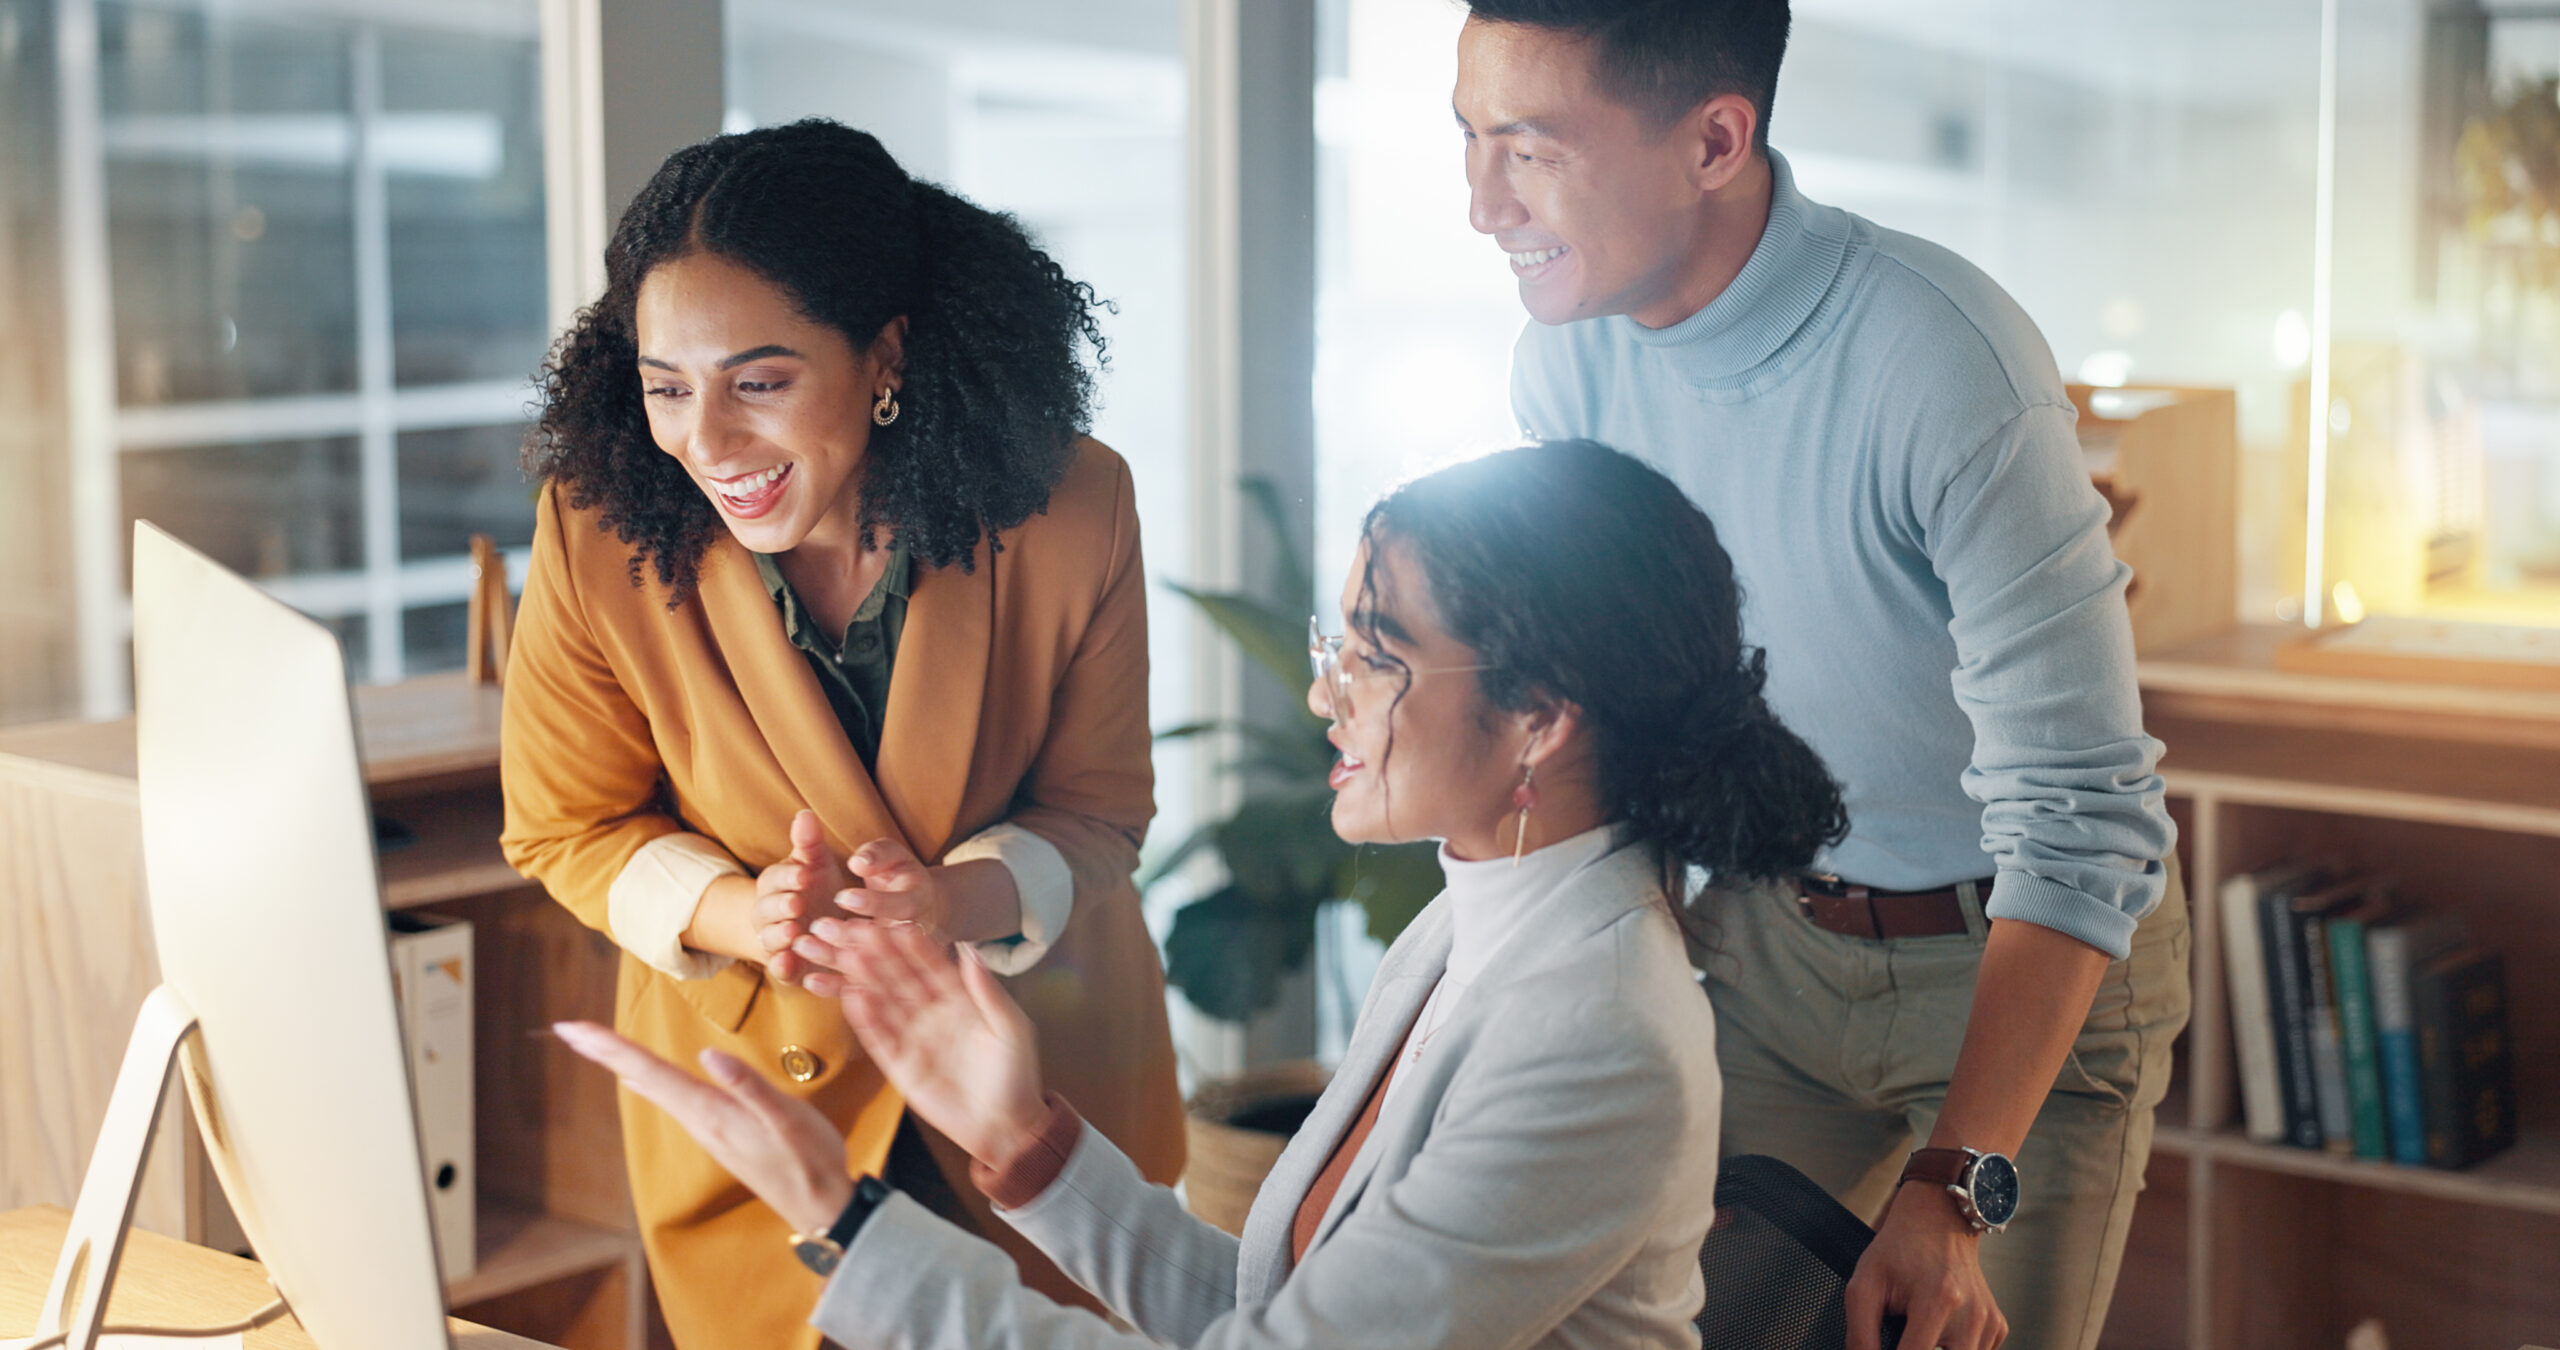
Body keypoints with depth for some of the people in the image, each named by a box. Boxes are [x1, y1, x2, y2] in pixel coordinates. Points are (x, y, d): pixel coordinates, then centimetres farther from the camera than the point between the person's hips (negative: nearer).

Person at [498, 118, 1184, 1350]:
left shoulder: (1070, 509, -21)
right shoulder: (599, 532, -21)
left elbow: (1095, 811, -9)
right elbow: (569, 829, -7)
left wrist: (955, 902, -30)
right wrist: (739, 914, -27)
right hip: (753, 1081, 0)